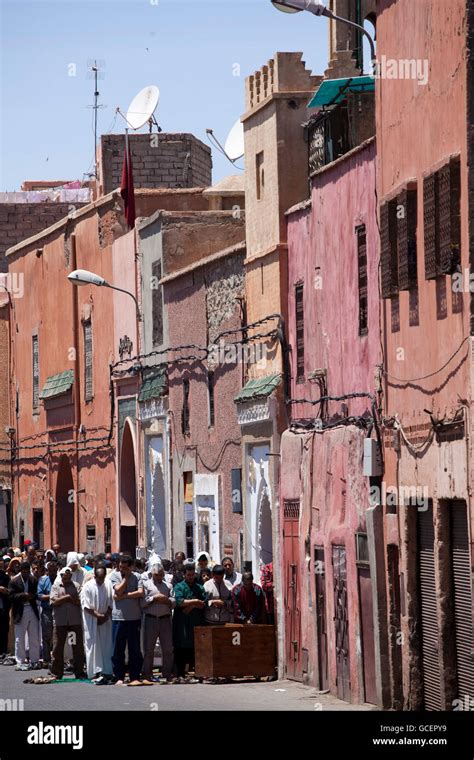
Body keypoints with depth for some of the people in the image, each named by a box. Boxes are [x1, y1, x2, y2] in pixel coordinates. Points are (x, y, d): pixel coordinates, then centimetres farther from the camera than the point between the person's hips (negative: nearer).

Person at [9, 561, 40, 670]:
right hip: (20, 612, -3)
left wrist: (31, 596, -14)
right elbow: (11, 595, -10)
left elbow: (37, 593, 7)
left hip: (32, 611, 3)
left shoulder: (33, 580, 5)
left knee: (34, 638, 8)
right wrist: (23, 595, -21)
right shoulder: (14, 581, -4)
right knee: (20, 639, 1)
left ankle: (34, 661, 16)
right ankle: (20, 662, 6)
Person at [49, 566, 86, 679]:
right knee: (58, 647, 2)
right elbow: (54, 602, -6)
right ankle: (57, 672, 10)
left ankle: (79, 671, 10)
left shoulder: (76, 586, 7)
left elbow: (80, 602, -5)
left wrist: (67, 598, -6)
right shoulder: (56, 586, 7)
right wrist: (68, 597, -5)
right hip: (60, 621, 0)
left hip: (75, 620, 0)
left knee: (78, 646, 2)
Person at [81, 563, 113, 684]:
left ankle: (107, 672, 9)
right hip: (92, 622, -3)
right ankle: (96, 673, -4)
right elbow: (86, 606, -10)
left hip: (106, 621, 3)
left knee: (107, 647, 4)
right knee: (94, 647, -4)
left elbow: (111, 603, 4)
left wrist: (106, 615, -9)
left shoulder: (108, 585, -1)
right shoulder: (88, 587, -8)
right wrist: (98, 615, -14)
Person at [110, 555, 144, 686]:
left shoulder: (136, 577, 3)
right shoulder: (114, 575, 4)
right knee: (118, 649, 2)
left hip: (134, 617, 0)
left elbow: (140, 593, -10)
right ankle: (119, 677, 9)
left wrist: (124, 596, -11)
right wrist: (126, 577, -5)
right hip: (118, 617, 0)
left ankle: (135, 677, 9)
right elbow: (119, 590, -10)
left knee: (135, 649, 3)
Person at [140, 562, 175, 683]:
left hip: (165, 619, 2)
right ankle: (147, 674, 5)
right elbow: (142, 602, -3)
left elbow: (174, 602, 6)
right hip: (151, 618, -2)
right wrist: (154, 598, -10)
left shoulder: (168, 586, 16)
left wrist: (166, 600, -12)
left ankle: (168, 674, 8)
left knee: (168, 649, 2)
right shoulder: (146, 584, 8)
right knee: (149, 649, 0)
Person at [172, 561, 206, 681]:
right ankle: (180, 674, -3)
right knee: (181, 649, -5)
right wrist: (194, 601, -6)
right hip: (182, 624, -3)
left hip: (197, 622, 3)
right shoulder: (179, 587, 6)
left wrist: (190, 606, -9)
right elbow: (179, 601, -10)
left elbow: (203, 604, 4)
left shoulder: (199, 588, 15)